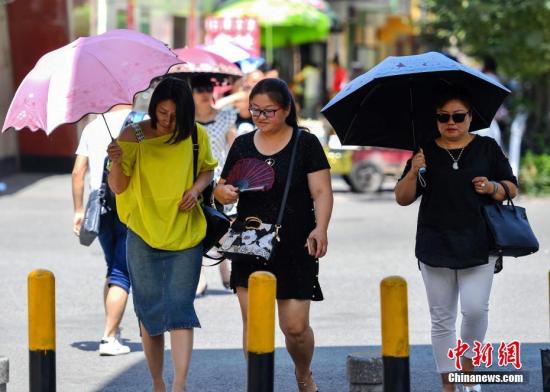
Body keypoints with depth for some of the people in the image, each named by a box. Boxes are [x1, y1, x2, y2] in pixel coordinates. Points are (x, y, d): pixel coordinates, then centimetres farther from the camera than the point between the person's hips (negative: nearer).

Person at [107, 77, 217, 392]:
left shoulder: (196, 136, -1)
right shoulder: (134, 136, -5)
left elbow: (208, 169, 15)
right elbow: (118, 187, -7)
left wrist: (197, 188, -6)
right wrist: (117, 162, -28)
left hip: (185, 235, 0)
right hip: (144, 236, 0)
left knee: (180, 306, -7)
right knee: (150, 309, 6)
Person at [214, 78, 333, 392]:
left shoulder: (306, 143, 0)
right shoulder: (242, 145, 10)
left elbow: (322, 191, -5)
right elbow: (221, 190, 15)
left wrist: (320, 228, -22)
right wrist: (224, 192, -10)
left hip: (294, 249, -3)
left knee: (295, 326, -2)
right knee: (253, 323, -3)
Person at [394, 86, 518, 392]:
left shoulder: (487, 148, 6)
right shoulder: (426, 153, 7)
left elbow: (512, 188, 10)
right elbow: (402, 198, 7)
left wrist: (493, 187, -11)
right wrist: (413, 172, -11)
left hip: (478, 246, -1)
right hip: (436, 246, 1)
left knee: (475, 308, -13)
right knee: (442, 318, 3)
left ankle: (469, 367, 11)